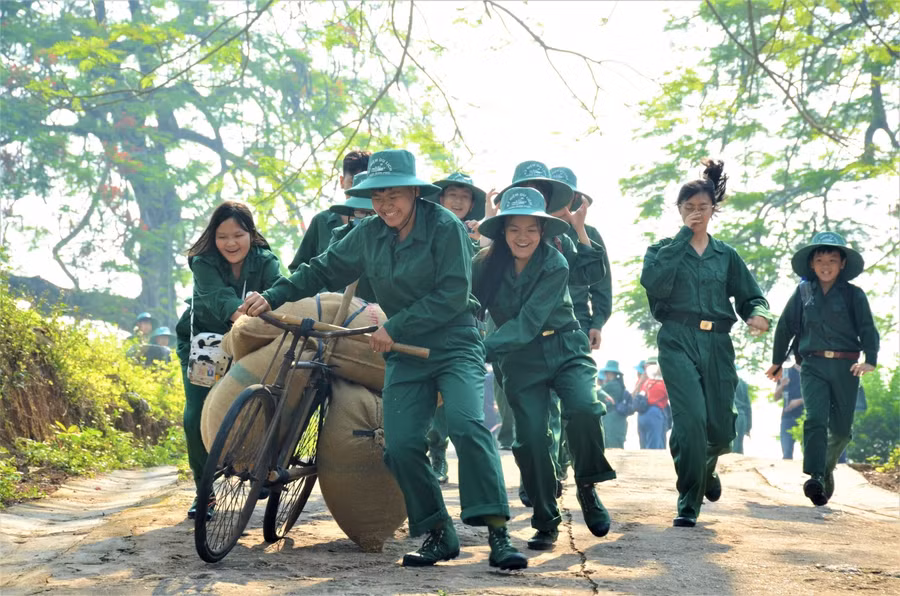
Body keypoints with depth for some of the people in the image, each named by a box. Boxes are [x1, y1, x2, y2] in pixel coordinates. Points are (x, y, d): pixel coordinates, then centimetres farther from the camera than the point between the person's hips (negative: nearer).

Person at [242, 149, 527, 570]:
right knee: (400, 446, -8)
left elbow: (453, 294, -17)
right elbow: (325, 270, 13)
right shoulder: (368, 234, 4)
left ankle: (498, 534, -25)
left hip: (455, 346, -5)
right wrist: (273, 297, 2)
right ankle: (439, 535, 8)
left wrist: (394, 327, -18)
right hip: (406, 355, 5)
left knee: (466, 424, -26)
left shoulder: (445, 227, -12)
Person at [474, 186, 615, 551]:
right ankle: (545, 523, 12)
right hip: (520, 360, 2)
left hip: (565, 350, -2)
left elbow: (527, 322, -25)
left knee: (583, 410, -27)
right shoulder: (487, 265, -6)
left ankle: (587, 487, -2)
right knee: (530, 438, -6)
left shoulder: (555, 266, -16)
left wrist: (484, 349, -34)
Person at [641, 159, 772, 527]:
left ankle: (705, 469, 39)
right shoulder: (663, 250, 8)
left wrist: (759, 314, -10)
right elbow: (654, 284, -13)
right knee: (691, 418, -20)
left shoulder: (726, 255, 17)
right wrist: (683, 237, -9)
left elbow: (750, 296, 15)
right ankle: (689, 503, -8)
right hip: (678, 341, -3)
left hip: (717, 345, 3)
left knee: (721, 428, 3)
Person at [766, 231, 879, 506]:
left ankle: (827, 467, 33)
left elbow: (868, 329, -3)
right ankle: (815, 478, -24)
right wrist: (777, 361, 20)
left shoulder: (854, 295, 2)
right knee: (815, 419, -17)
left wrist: (870, 359, -20)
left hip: (845, 368, 0)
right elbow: (786, 326, 16)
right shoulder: (803, 292, 7)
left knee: (841, 427, 7)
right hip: (813, 365, 0)